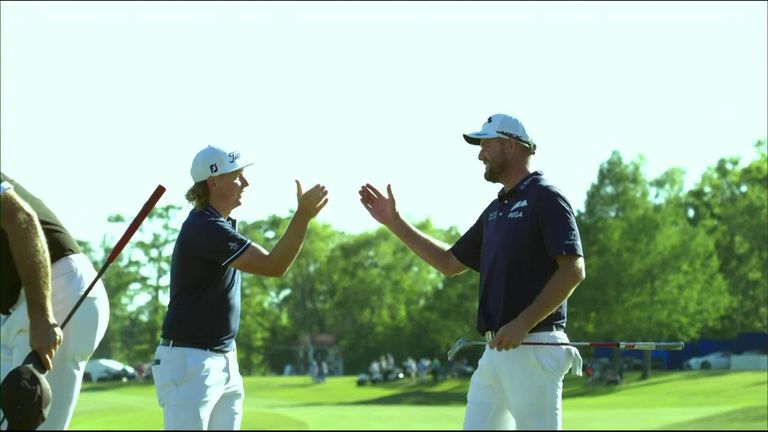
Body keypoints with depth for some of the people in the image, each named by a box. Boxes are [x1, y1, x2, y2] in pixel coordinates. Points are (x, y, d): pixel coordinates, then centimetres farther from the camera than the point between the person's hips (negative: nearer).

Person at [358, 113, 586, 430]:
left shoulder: (545, 198, -7)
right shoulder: (495, 210, 20)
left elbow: (573, 271, -16)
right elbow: (449, 263, 27)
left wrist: (522, 324, -21)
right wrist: (394, 222, 22)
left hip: (533, 351, -9)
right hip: (494, 352, 9)